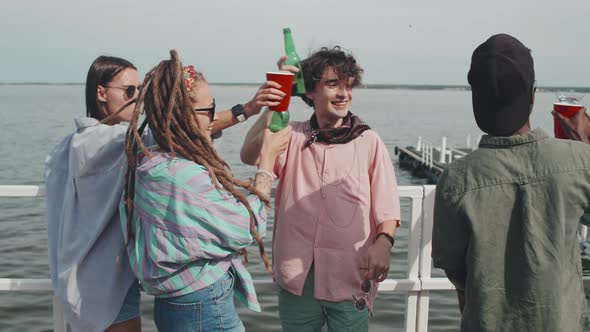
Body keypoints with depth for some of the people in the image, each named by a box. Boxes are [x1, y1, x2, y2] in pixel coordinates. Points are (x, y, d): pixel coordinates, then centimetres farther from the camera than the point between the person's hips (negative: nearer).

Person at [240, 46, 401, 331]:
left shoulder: (369, 142, -1)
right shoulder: (292, 136, 2)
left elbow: (387, 206, -3)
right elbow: (250, 155, -16)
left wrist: (383, 242, -22)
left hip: (350, 278, -1)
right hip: (297, 276, 2)